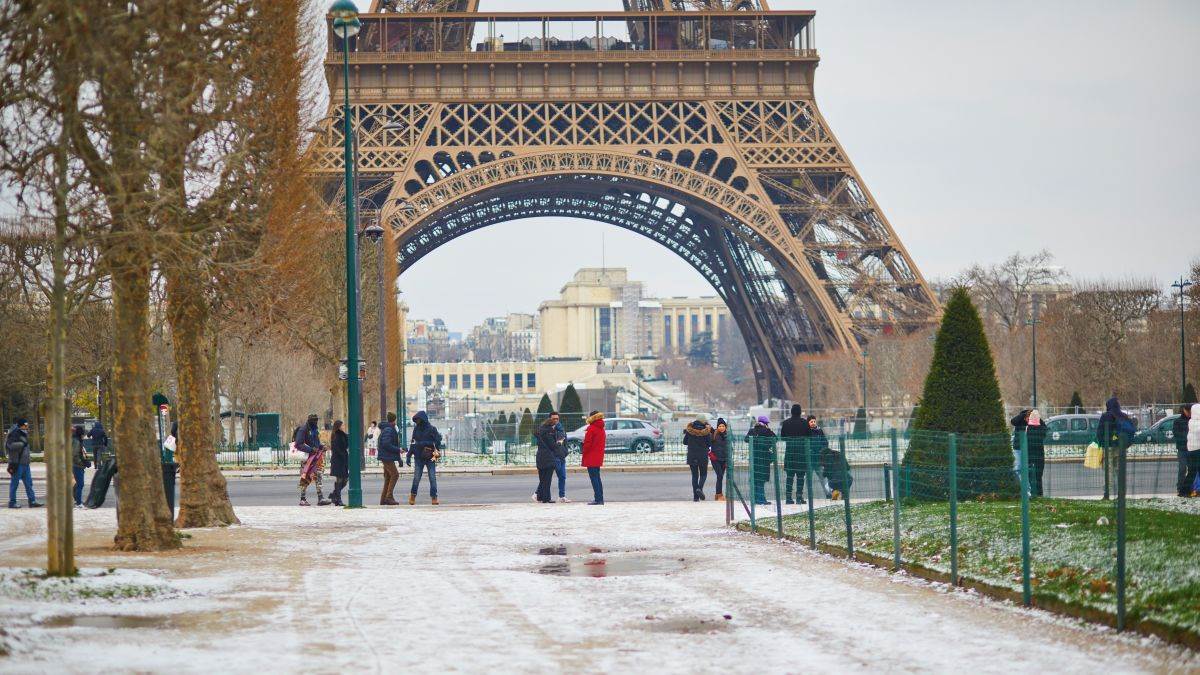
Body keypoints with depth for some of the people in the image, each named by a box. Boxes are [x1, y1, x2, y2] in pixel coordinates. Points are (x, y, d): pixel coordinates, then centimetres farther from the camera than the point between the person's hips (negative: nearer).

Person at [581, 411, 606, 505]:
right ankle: (600, 499, 15)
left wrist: (584, 456, -7)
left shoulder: (591, 429, -15)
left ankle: (598, 499, -10)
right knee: (597, 478, 14)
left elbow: (587, 443, -16)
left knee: (594, 478, -7)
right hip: (598, 458, 9)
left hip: (591, 458, -9)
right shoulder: (601, 429, 12)